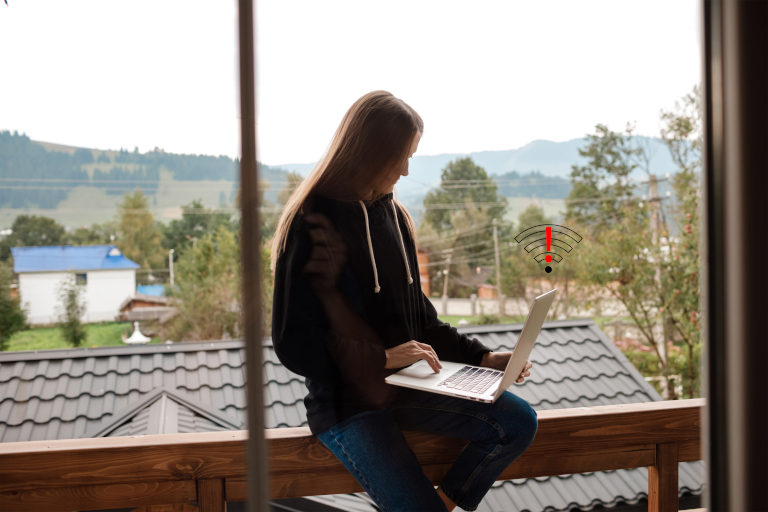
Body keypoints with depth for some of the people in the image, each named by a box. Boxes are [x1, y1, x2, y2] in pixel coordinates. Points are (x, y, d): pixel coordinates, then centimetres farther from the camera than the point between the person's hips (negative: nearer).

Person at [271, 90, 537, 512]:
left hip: (403, 384, 7)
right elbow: (293, 345, -15)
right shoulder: (311, 228, -14)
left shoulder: (391, 215, 8)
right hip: (347, 402, -6)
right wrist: (382, 358, -21)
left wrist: (483, 357, 3)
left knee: (518, 421, -8)